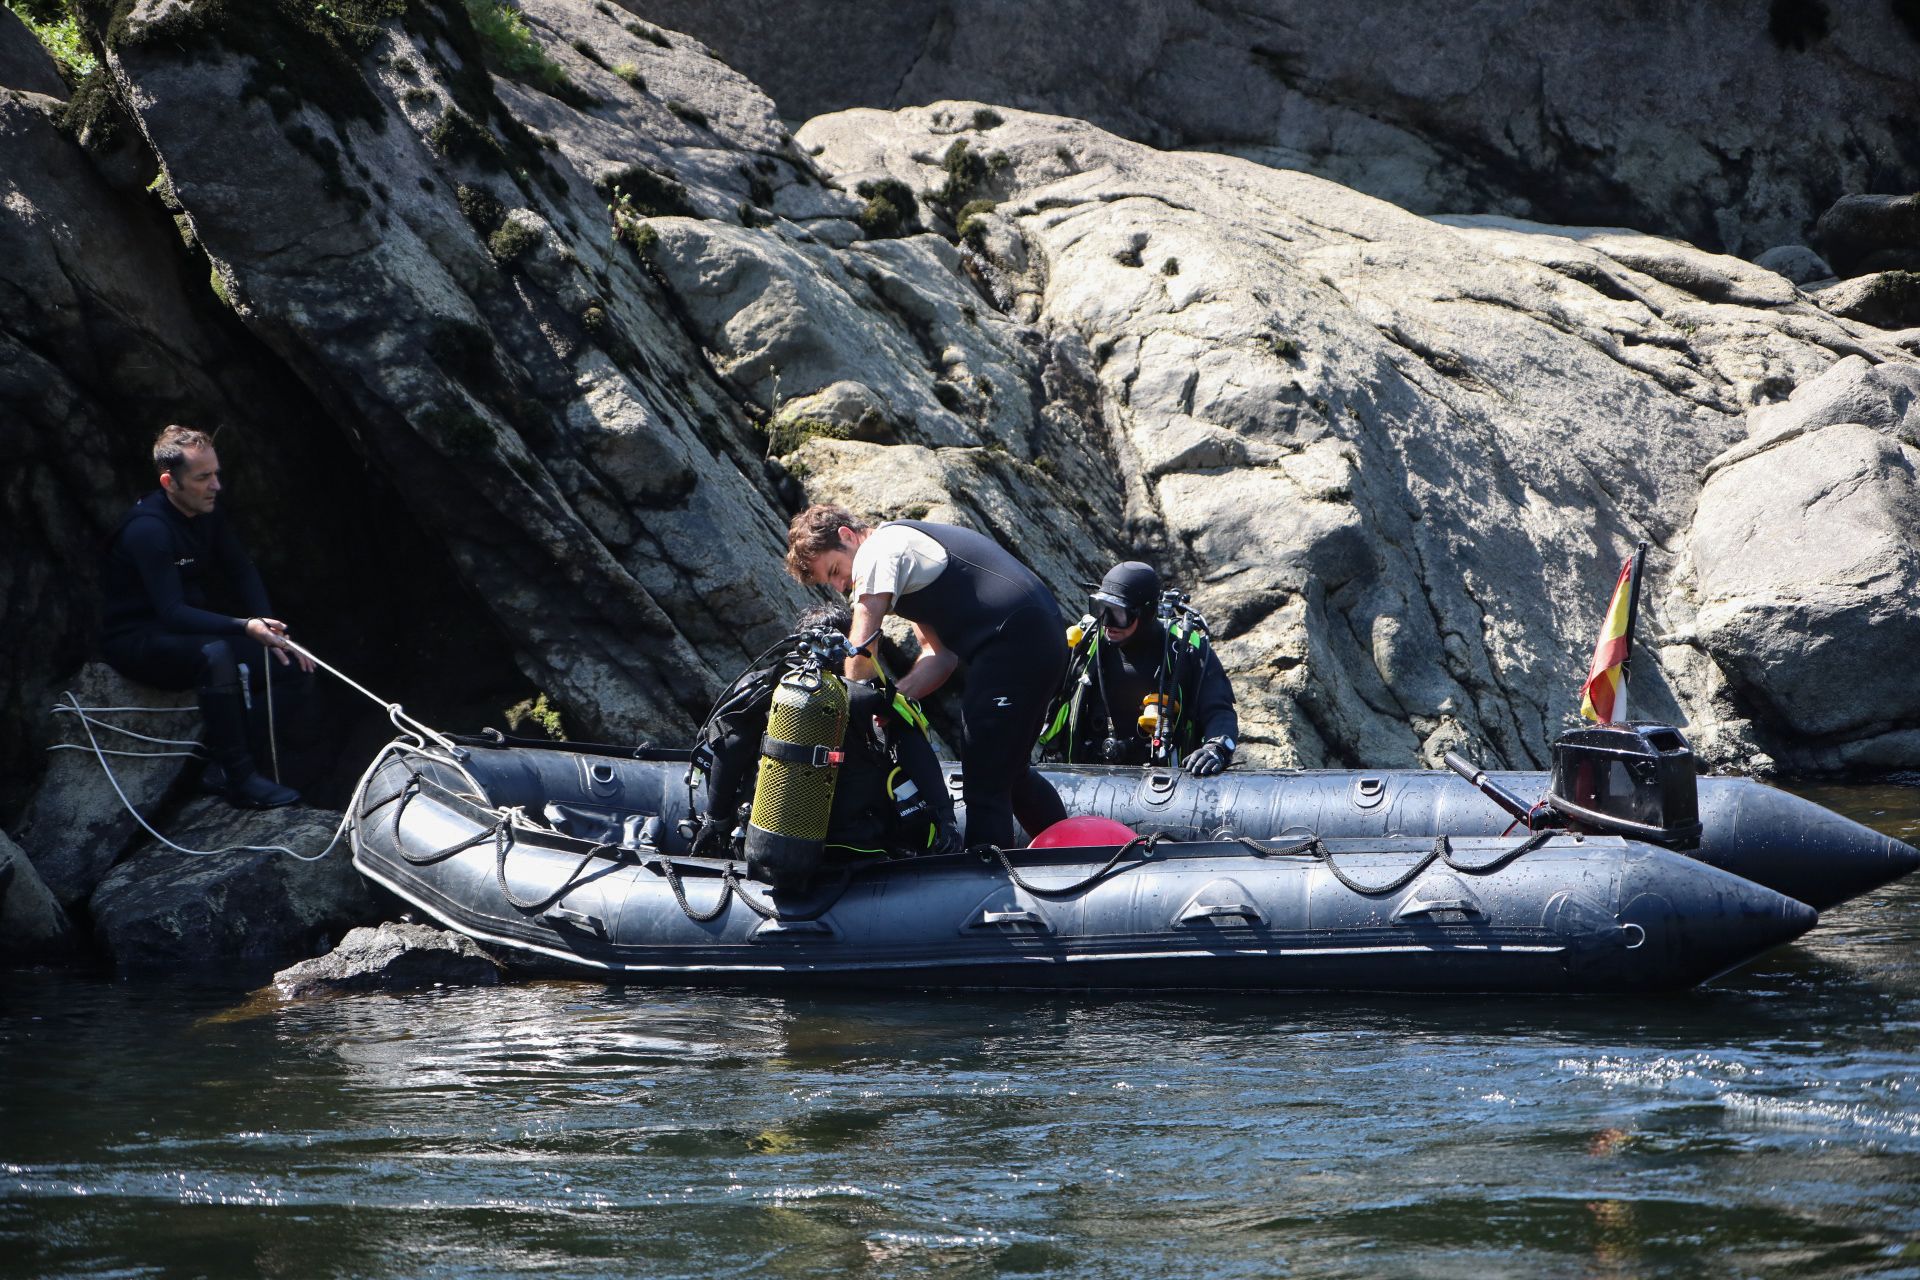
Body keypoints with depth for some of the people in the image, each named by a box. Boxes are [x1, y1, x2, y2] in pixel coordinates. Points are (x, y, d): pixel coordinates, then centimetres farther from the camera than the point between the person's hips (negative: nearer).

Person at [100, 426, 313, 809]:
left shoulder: (207, 512, -1)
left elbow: (243, 573, 3)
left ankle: (222, 764, -4)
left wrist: (269, 631, -13)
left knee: (284, 658, -8)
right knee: (215, 654, -37)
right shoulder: (148, 529, -26)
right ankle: (241, 781, -31)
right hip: (136, 641, -9)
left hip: (186, 628, 9)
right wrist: (245, 628, -41)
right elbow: (172, 612, -31)